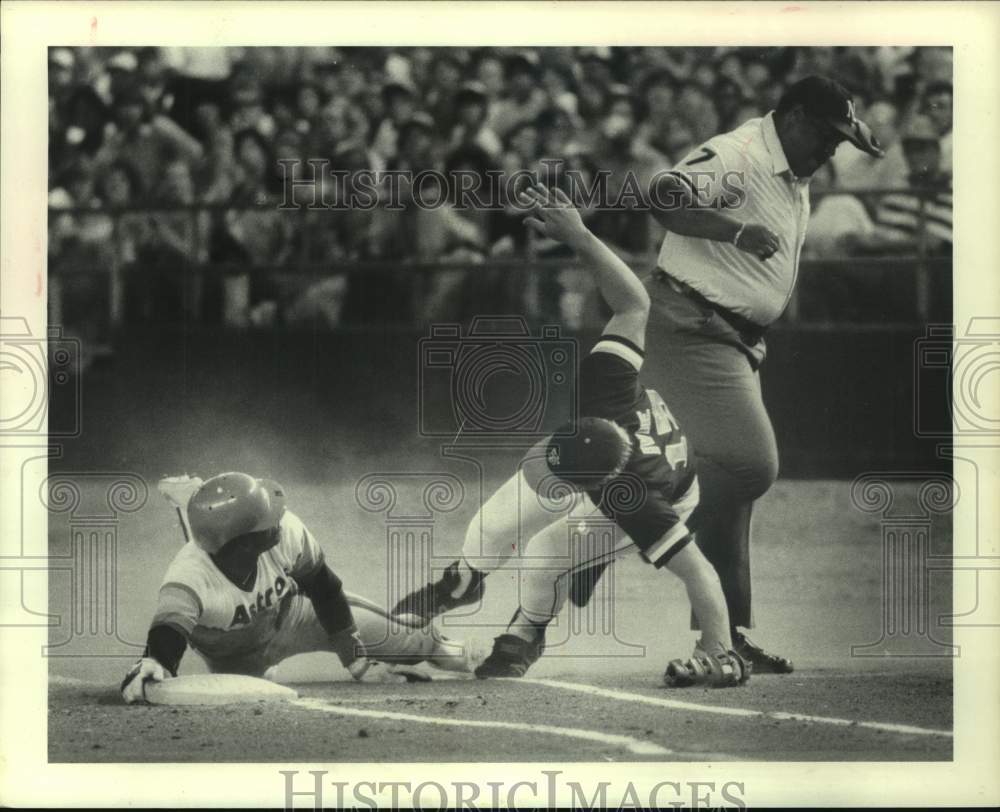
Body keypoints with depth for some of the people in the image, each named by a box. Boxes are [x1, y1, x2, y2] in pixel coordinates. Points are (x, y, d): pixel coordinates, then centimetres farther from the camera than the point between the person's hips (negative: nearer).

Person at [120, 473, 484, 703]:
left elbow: (321, 585, -17)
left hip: (287, 614, 2)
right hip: (233, 655, -2)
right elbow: (169, 630, -61)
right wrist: (154, 662, -87)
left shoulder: (285, 532, -35)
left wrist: (354, 656, -9)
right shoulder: (190, 576, -46)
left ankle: (433, 645, 39)